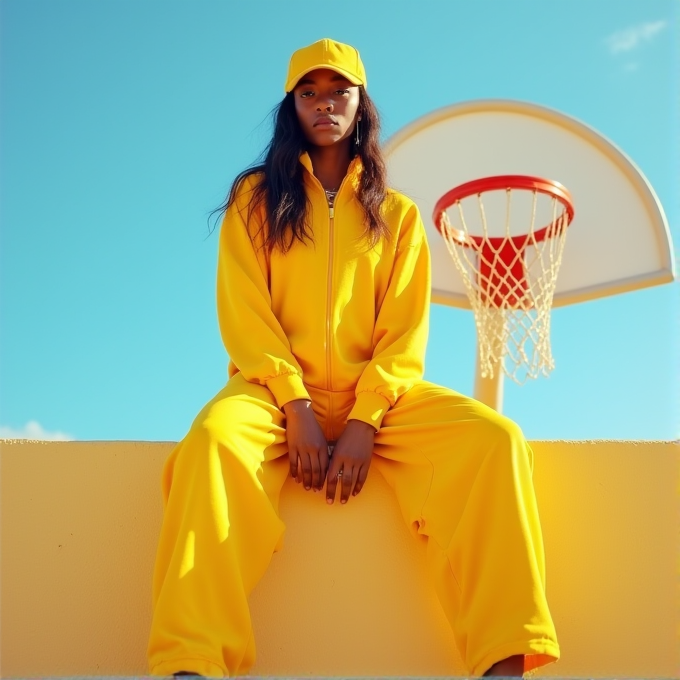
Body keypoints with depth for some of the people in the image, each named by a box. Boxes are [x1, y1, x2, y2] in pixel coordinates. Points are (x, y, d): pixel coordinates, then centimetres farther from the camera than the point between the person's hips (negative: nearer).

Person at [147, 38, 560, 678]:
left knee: (493, 436, -26)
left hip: (376, 398, 2)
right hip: (279, 393, -1)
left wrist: (364, 421, -13)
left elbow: (405, 329, 6)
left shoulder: (398, 214, 17)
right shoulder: (256, 198, 14)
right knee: (214, 436, -37)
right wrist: (297, 408, -14)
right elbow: (244, 313, 2)